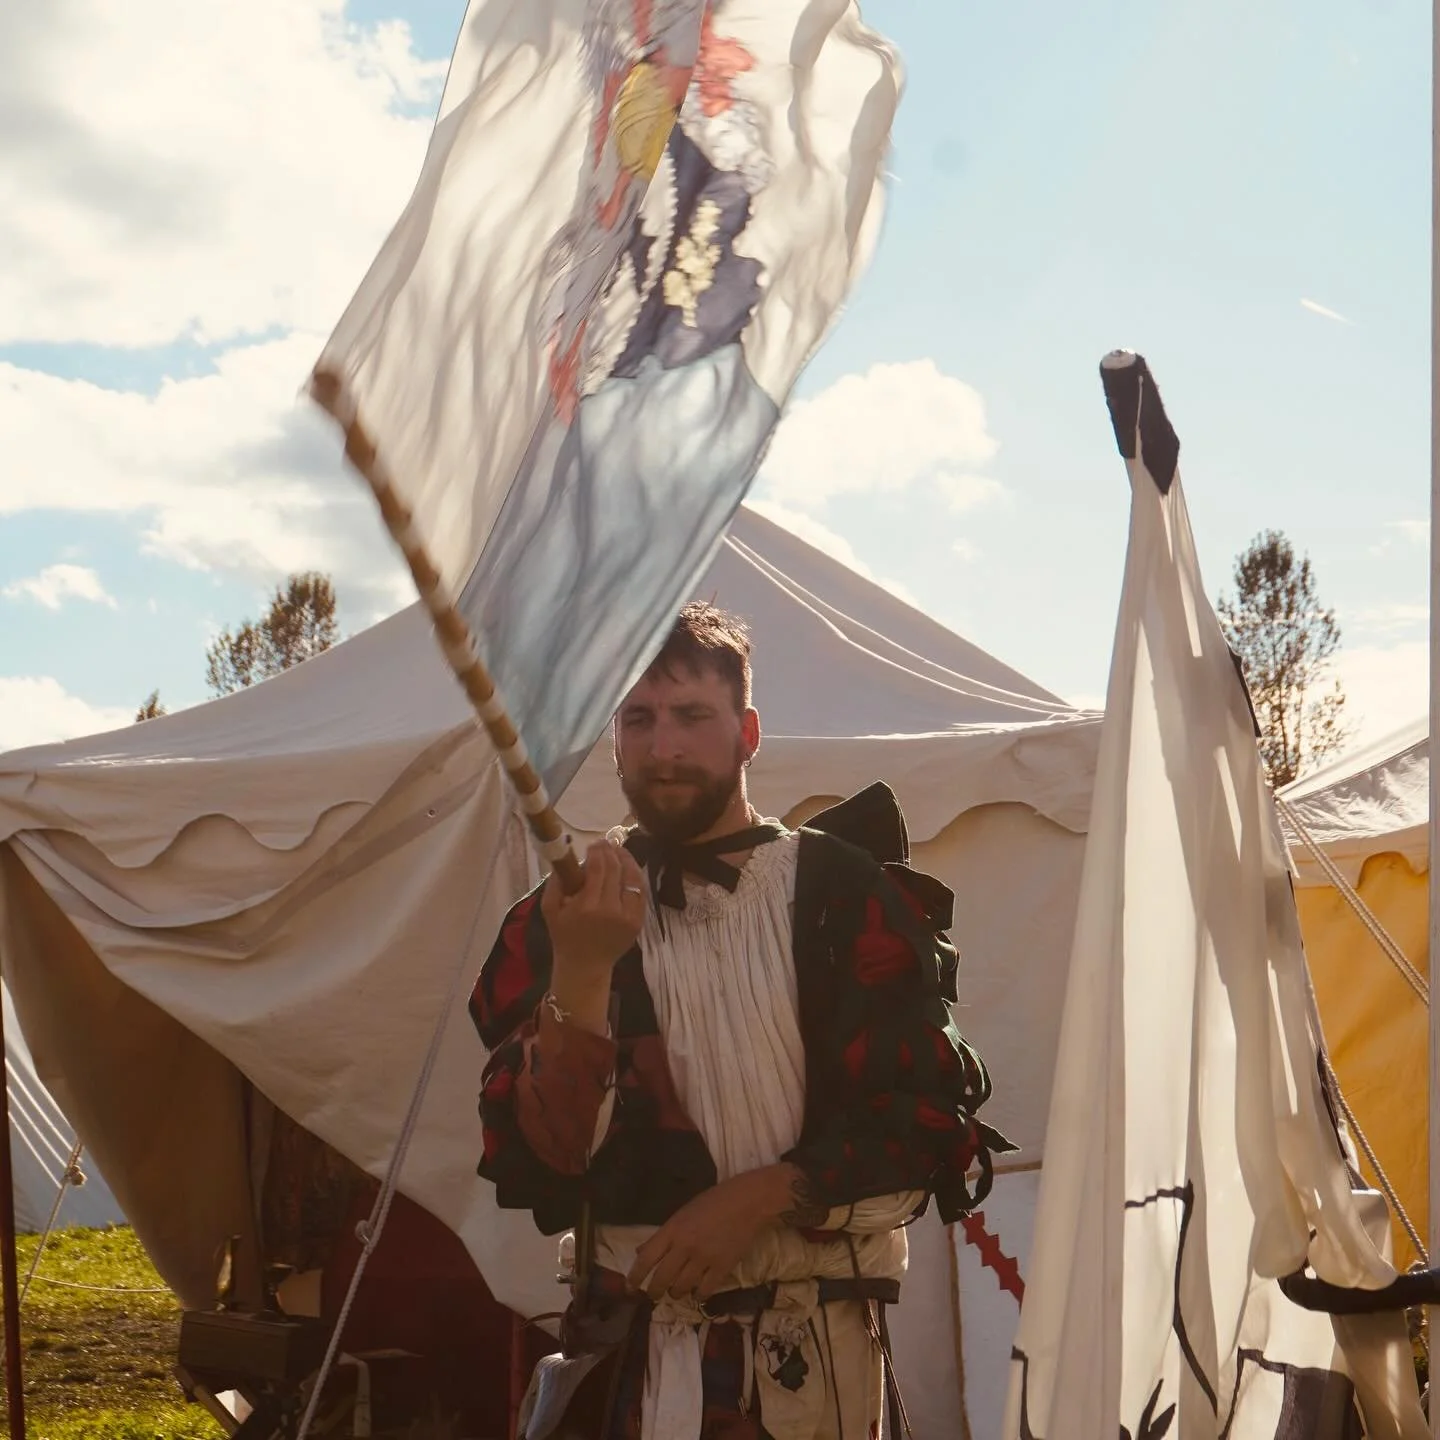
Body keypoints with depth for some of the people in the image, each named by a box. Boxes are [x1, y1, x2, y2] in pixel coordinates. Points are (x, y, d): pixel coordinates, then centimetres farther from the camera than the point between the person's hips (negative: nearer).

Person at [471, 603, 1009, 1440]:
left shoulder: (846, 899, -1)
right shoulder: (563, 920, 2)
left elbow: (928, 1121, -5)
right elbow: (539, 1161, -8)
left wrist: (757, 1197, -15)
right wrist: (581, 976, -20)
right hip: (631, 1351, 1)